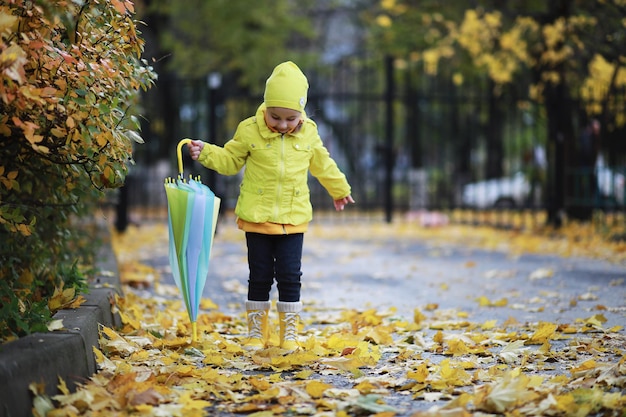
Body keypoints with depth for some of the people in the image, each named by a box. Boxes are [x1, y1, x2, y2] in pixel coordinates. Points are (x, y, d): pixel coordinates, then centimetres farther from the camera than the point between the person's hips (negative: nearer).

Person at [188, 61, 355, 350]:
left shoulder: (308, 134, 2)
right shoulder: (250, 131, -5)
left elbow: (323, 165, 19)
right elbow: (229, 161, 7)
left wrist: (339, 189, 32)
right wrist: (205, 153, -9)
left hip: (293, 219, 1)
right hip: (257, 217, -1)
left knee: (289, 276, 1)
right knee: (259, 276, 4)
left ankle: (289, 333, 13)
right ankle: (256, 332, 17)